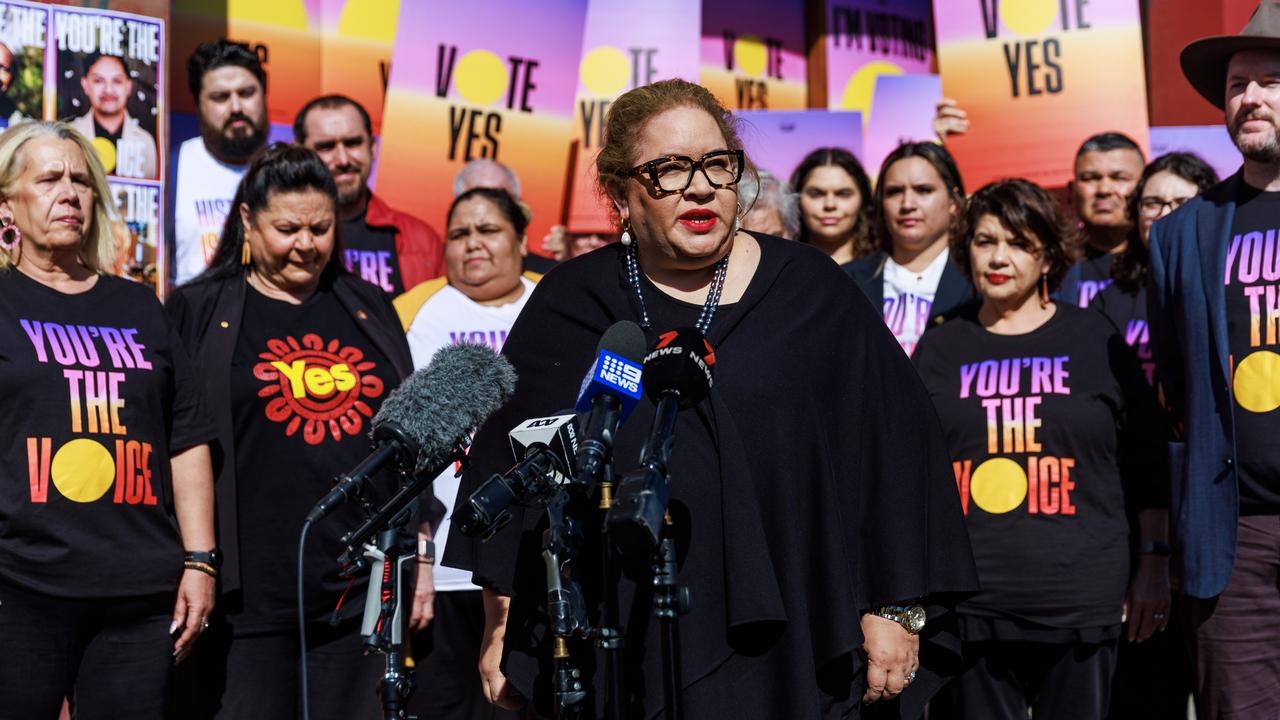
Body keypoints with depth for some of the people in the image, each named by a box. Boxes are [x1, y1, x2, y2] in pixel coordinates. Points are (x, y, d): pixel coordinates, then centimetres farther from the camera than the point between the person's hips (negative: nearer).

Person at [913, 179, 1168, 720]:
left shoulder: (1094, 339, 6)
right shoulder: (942, 347, 9)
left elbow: (1145, 458, 8)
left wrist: (1154, 562, 5)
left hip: (1081, 600, -1)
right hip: (972, 604, 1)